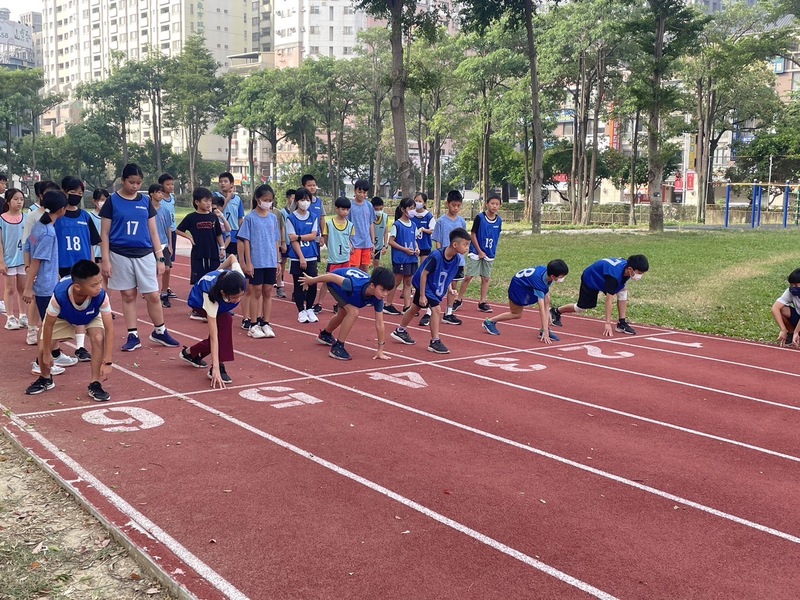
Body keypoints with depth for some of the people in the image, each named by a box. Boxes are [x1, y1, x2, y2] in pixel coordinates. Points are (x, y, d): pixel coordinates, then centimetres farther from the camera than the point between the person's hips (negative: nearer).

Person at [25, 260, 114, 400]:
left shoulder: (101, 296, -42)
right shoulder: (60, 295, -43)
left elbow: (109, 328, -33)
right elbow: (49, 324, -25)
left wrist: (107, 362, -35)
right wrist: (46, 354, -14)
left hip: (91, 317, 0)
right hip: (63, 318, 0)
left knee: (98, 338, -27)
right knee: (43, 349, -4)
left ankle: (95, 385, -10)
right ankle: (45, 379, 30)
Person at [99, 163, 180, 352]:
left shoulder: (145, 202, 7)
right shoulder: (112, 201, -1)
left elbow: (153, 232, 10)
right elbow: (105, 234, -1)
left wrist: (160, 258, 6)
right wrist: (105, 260, -7)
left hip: (145, 255, 2)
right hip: (121, 255, -2)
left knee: (153, 295, 2)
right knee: (128, 295, 5)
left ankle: (160, 331, 18)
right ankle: (133, 336, 14)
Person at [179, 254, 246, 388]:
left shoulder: (240, 280, -38)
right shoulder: (212, 299, -47)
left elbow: (232, 257, -16)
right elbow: (213, 336, -47)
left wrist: (218, 270, 3)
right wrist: (215, 368, -51)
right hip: (199, 302, -5)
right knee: (226, 321, -30)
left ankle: (190, 353, 26)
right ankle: (219, 367, -23)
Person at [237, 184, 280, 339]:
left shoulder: (273, 218, 8)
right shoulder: (250, 218, -4)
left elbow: (276, 241, 12)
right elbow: (246, 241, -5)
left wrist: (277, 261, 11)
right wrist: (248, 262, -9)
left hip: (270, 262, 4)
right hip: (256, 262, -4)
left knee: (267, 293, 8)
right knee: (256, 293, 1)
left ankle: (265, 324, 16)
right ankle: (253, 325, 9)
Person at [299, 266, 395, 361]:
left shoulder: (378, 299, -33)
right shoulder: (355, 285, -47)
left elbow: (379, 324, -26)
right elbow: (332, 276, -31)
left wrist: (380, 350, -23)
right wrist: (312, 280, -14)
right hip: (335, 283, -6)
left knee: (344, 314, 28)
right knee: (353, 312, -27)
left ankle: (325, 335, 59)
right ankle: (337, 347, -13)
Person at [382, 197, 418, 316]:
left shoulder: (413, 225, 10)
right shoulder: (397, 224, -9)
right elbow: (391, 241, -10)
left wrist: (417, 248, -1)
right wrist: (405, 249, -16)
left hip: (411, 258, 6)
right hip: (400, 258, -6)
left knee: (408, 282, 8)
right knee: (397, 282, 0)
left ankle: (407, 306, 13)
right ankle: (388, 305, 11)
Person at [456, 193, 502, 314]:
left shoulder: (499, 220, 2)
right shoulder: (479, 217, -10)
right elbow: (473, 235, -7)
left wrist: (493, 252, 8)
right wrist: (480, 251, -10)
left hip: (490, 254, 4)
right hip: (476, 252, -4)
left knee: (486, 278, 8)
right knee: (468, 276, -4)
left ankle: (483, 303, 16)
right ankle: (459, 300, 8)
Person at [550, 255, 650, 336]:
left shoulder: (626, 265, -20)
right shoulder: (614, 275, -42)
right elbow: (609, 300, -42)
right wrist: (608, 323, -42)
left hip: (601, 278, 7)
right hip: (590, 279, -7)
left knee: (623, 292, -13)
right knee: (582, 308, 5)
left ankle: (622, 323, -8)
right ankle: (557, 311, 29)